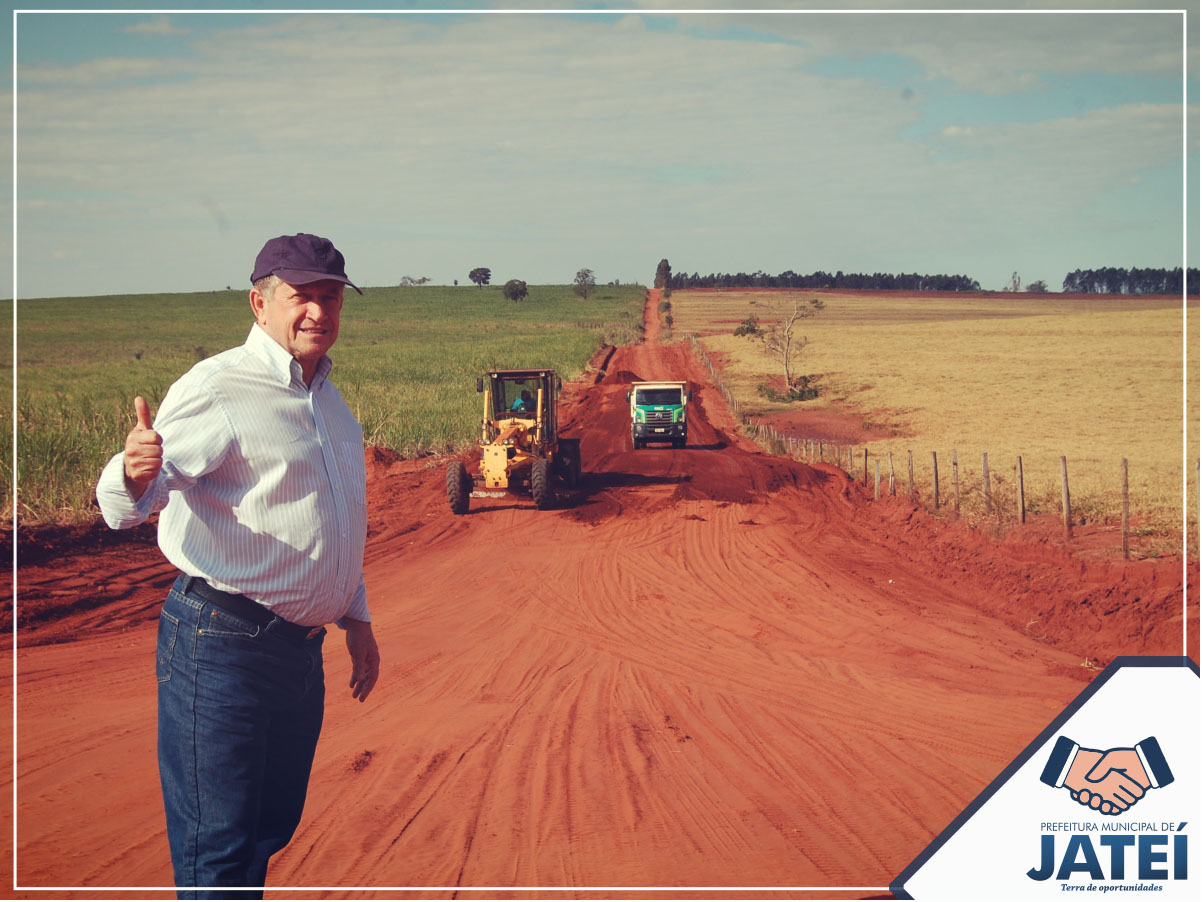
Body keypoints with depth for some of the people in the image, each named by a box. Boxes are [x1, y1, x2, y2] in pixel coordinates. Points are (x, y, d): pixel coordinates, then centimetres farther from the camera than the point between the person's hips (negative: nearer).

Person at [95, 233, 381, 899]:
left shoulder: (329, 399, 15)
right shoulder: (217, 387, -13)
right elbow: (123, 507, -23)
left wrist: (357, 618, 23)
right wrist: (133, 474, -46)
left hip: (301, 648, 8)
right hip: (223, 645, -8)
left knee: (270, 830, 18)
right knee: (218, 848, -4)